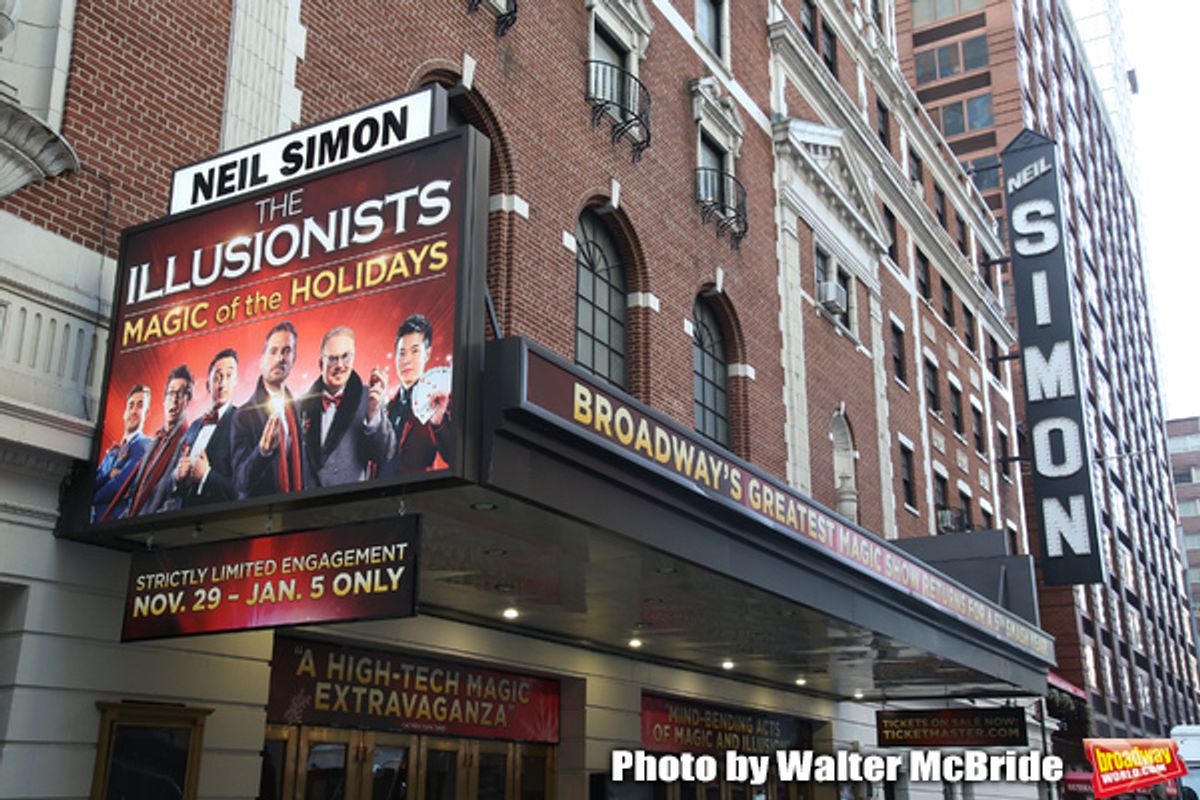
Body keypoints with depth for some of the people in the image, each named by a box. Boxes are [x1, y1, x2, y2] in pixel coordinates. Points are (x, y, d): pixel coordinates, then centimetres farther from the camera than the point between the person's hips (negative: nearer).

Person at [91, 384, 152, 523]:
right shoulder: (113, 450, 18)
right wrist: (109, 475, -12)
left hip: (115, 519, -7)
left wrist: (94, 497, 4)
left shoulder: (144, 444, -7)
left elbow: (119, 486, -14)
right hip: (96, 518, 7)